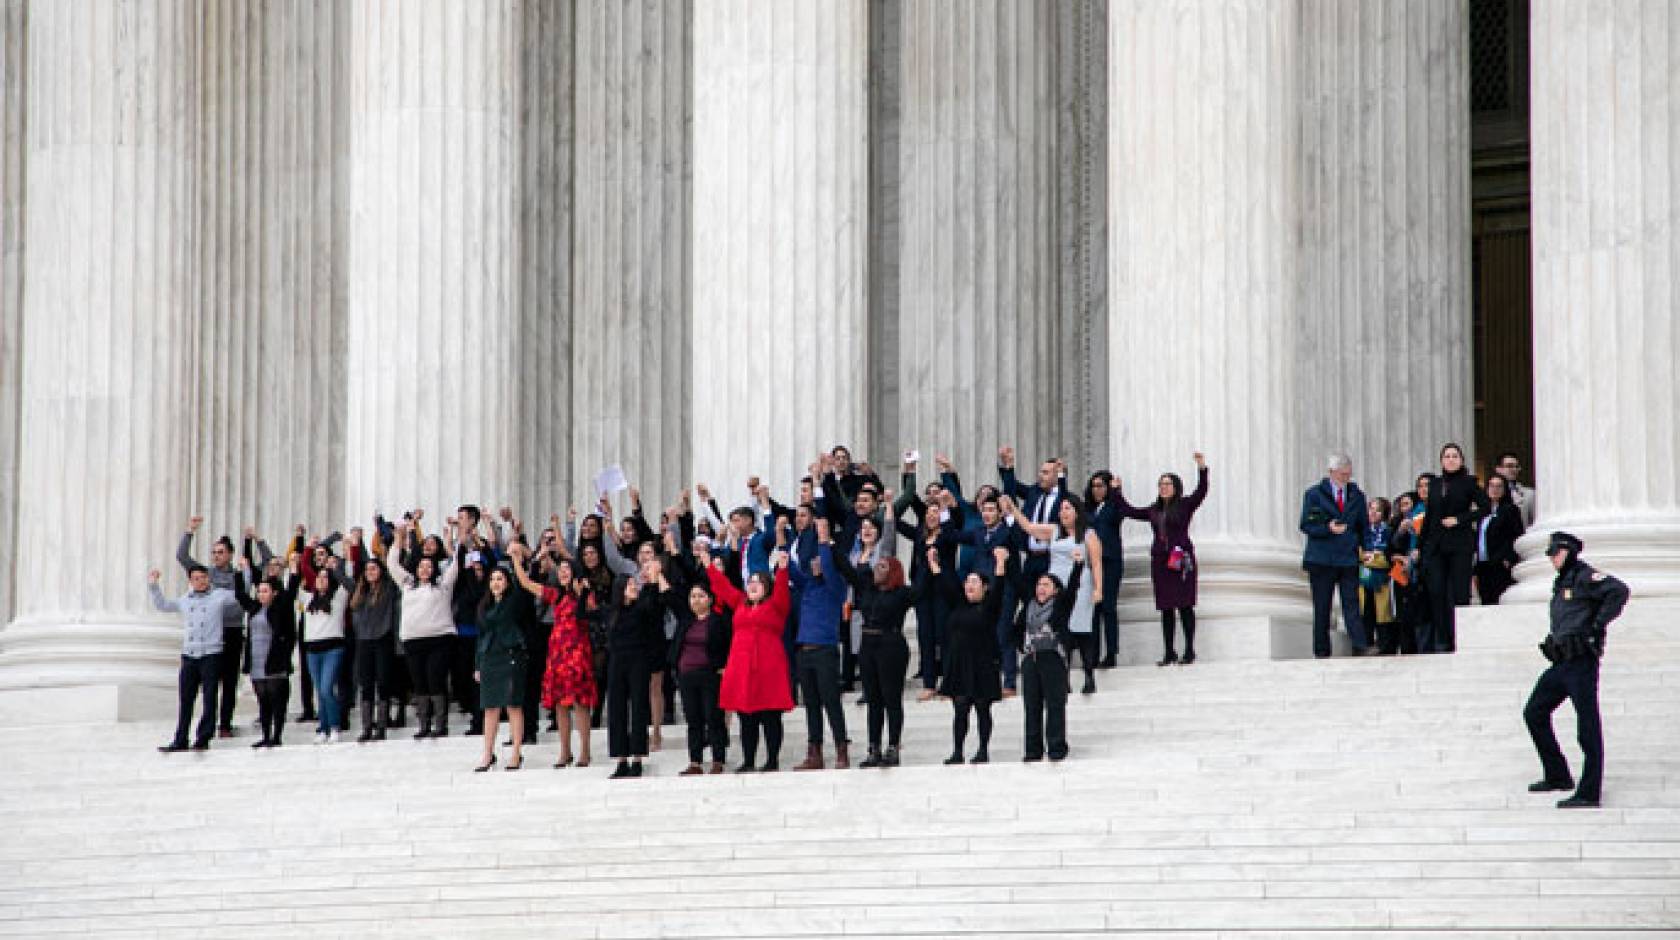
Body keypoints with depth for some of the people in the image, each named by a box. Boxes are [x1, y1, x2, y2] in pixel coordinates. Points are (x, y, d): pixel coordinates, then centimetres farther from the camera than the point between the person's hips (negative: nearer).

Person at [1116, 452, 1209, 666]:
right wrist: (1117, 492, 26)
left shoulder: (1185, 505, 0)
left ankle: (1189, 651, 2)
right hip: (1160, 560, 5)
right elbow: (1130, 511, 23)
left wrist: (1202, 468, -24)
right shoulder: (1154, 510, 15)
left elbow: (1201, 492, -13)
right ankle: (1168, 653, 9)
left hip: (1181, 560, -5)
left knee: (1185, 605, -3)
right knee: (1165, 608, 6)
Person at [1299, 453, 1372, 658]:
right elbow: (1306, 525, 0)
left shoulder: (1357, 496, 13)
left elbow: (1363, 526, 17)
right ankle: (1321, 652, 7)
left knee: (1352, 603, -8)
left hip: (1349, 559, 2)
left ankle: (1360, 647, -17)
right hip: (1321, 559, -2)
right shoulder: (1314, 494, 3)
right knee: (1322, 608, 2)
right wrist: (1328, 528, -17)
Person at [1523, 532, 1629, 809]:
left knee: (1588, 729, -6)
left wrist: (1597, 626, -20)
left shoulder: (1585, 576, -9)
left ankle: (1589, 793, -4)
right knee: (1534, 713, 15)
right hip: (1561, 664, 10)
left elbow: (1619, 591, -23)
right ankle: (1557, 776, 23)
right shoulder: (1562, 583, 18)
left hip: (1581, 662, -10)